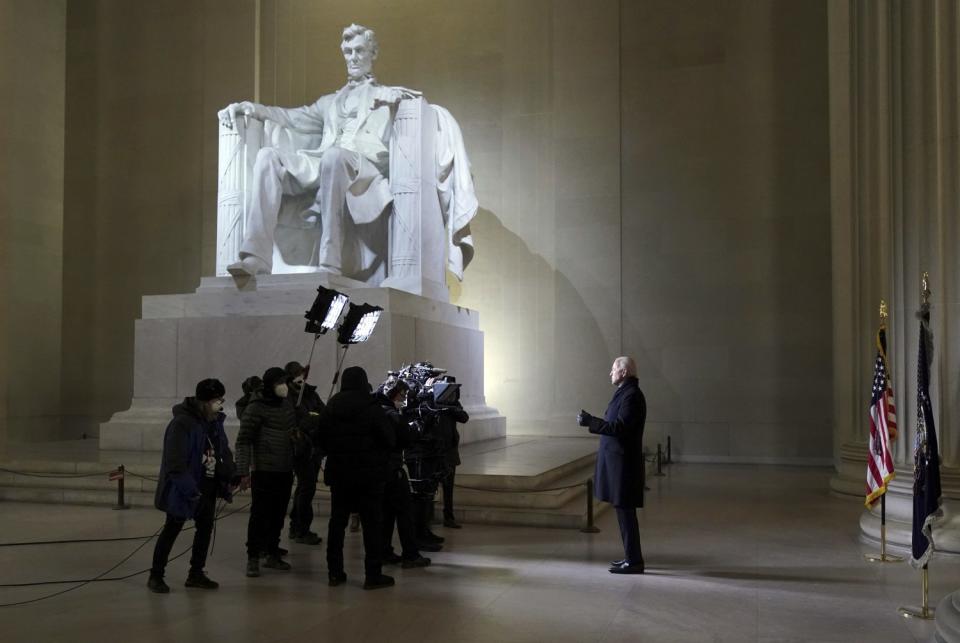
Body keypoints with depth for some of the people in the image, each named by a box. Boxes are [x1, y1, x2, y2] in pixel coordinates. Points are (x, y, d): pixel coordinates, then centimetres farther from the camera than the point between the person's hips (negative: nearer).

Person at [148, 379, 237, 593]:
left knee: (206, 528, 13)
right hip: (184, 491, -8)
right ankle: (156, 575, 18)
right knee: (172, 530, 4)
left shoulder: (215, 421, 3)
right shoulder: (182, 423, -22)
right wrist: (191, 491, -27)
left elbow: (224, 451, 13)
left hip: (208, 489, 8)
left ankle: (196, 574, 26)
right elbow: (175, 464, -25)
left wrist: (231, 477, 2)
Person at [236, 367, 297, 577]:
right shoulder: (256, 409, -11)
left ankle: (272, 554, 23)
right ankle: (253, 558, 7)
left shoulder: (287, 404, 9)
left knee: (278, 515, 11)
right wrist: (243, 472, -15)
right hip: (264, 471, -6)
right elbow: (243, 441, -11)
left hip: (285, 472, 6)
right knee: (260, 515, -3)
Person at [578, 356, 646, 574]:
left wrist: (590, 421, -22)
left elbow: (620, 427, -24)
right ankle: (632, 556, 22)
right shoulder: (625, 393, 15)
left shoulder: (632, 395, -16)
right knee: (624, 511, 14)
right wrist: (592, 420, 17)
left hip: (623, 463, -10)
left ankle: (634, 561, 1)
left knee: (625, 511, -5)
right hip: (618, 460, 10)